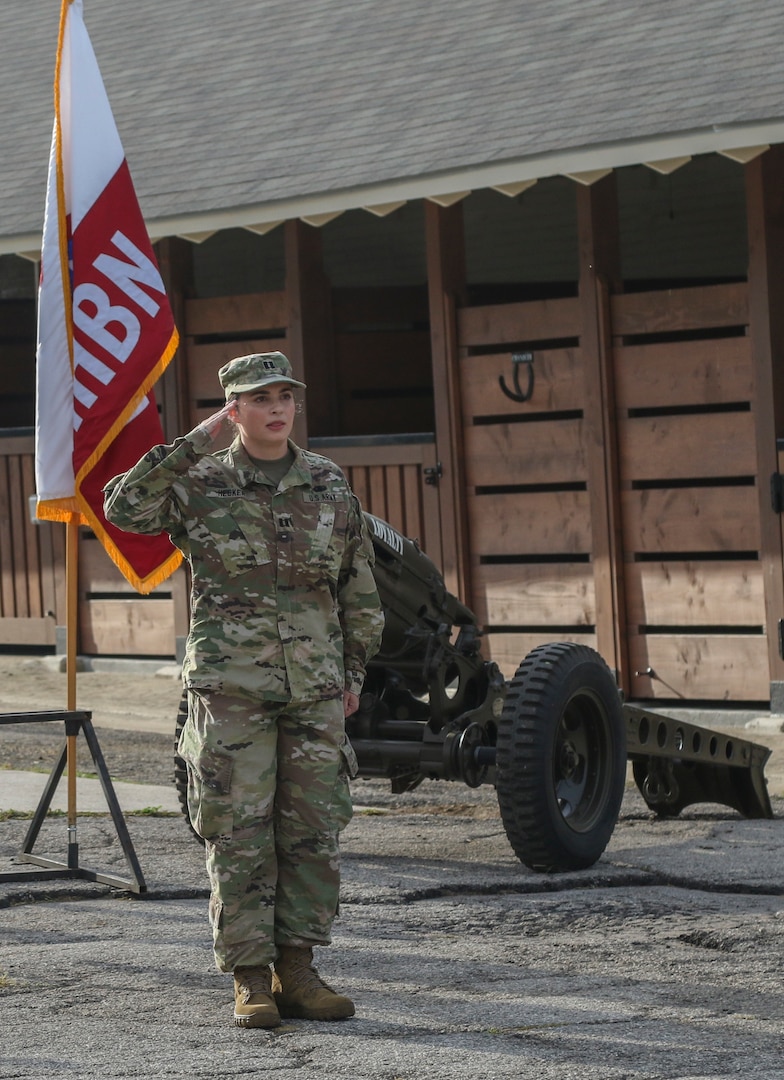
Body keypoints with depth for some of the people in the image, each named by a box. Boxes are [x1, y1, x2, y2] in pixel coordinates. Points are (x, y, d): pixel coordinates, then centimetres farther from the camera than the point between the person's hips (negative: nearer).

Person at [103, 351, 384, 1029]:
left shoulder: (330, 485, 8)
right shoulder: (199, 485, 0)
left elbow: (359, 587, 14)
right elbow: (125, 507, -18)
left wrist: (354, 672, 11)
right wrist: (194, 445, -16)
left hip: (315, 688, 3)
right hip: (231, 687, -3)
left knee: (313, 831, 3)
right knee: (239, 834, -3)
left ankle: (296, 972, 12)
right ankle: (251, 981, 2)